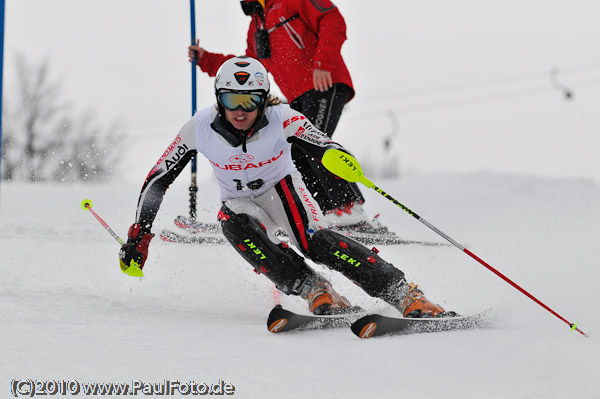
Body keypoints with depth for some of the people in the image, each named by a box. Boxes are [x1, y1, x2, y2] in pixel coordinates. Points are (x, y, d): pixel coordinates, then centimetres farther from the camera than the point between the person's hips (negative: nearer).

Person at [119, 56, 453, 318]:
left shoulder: (282, 120, -26)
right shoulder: (200, 129, -21)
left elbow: (327, 148, -31)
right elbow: (157, 180, -12)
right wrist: (139, 235, -15)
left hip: (282, 188, -2)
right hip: (241, 201, 2)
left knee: (316, 242, -31)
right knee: (233, 222, -34)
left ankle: (408, 297, -33)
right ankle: (316, 292, -31)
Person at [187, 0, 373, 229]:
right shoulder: (256, 24, 26)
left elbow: (333, 22, -11)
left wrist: (322, 63, -22)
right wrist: (205, 60, 28)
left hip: (325, 84, -9)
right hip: (299, 98, 9)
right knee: (298, 157, -4)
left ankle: (351, 208, -26)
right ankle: (334, 216, -7)